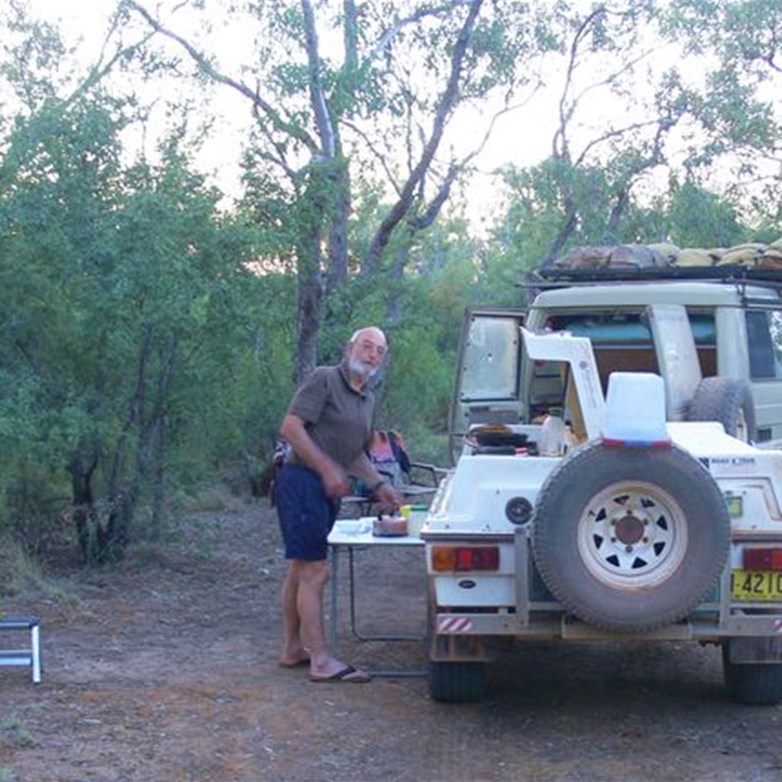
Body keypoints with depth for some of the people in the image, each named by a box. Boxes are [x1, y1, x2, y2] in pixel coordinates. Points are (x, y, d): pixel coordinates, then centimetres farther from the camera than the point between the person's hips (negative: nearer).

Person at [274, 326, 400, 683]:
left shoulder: (367, 400, 17)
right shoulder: (323, 379, -9)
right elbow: (290, 428, -16)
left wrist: (378, 486, 15)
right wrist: (328, 469, -20)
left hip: (326, 489, 9)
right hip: (302, 482, -9)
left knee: (300, 568, 15)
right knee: (315, 571, -10)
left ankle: (292, 648, 23)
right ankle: (321, 661, -9)